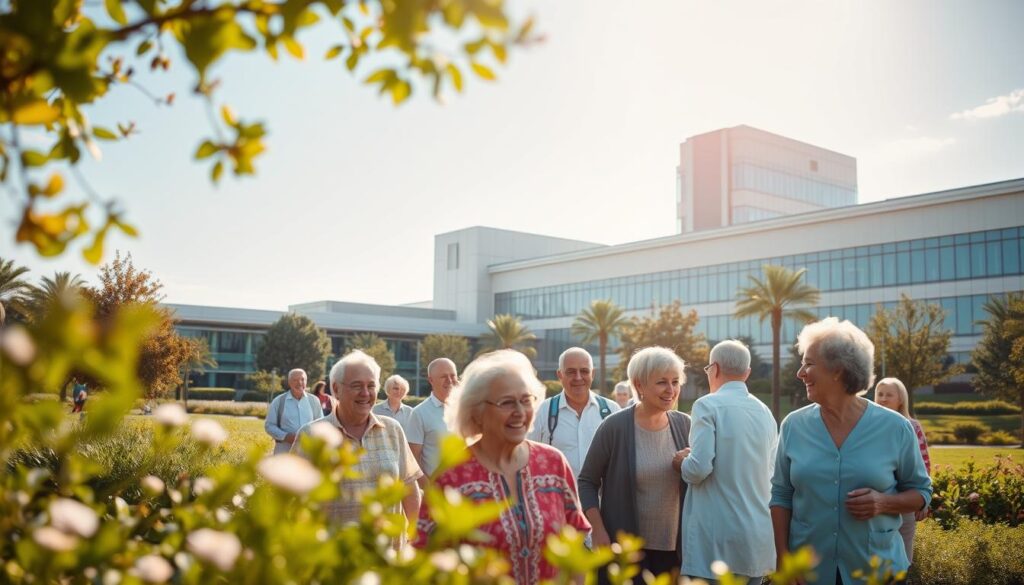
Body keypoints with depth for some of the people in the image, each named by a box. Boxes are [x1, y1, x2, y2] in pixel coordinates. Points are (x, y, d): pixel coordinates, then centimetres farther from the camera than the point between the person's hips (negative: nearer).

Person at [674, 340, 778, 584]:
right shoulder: (765, 412, 11)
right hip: (759, 539, 7)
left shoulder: (708, 405, -9)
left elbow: (699, 468, -18)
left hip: (718, 540, -6)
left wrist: (681, 463, 2)